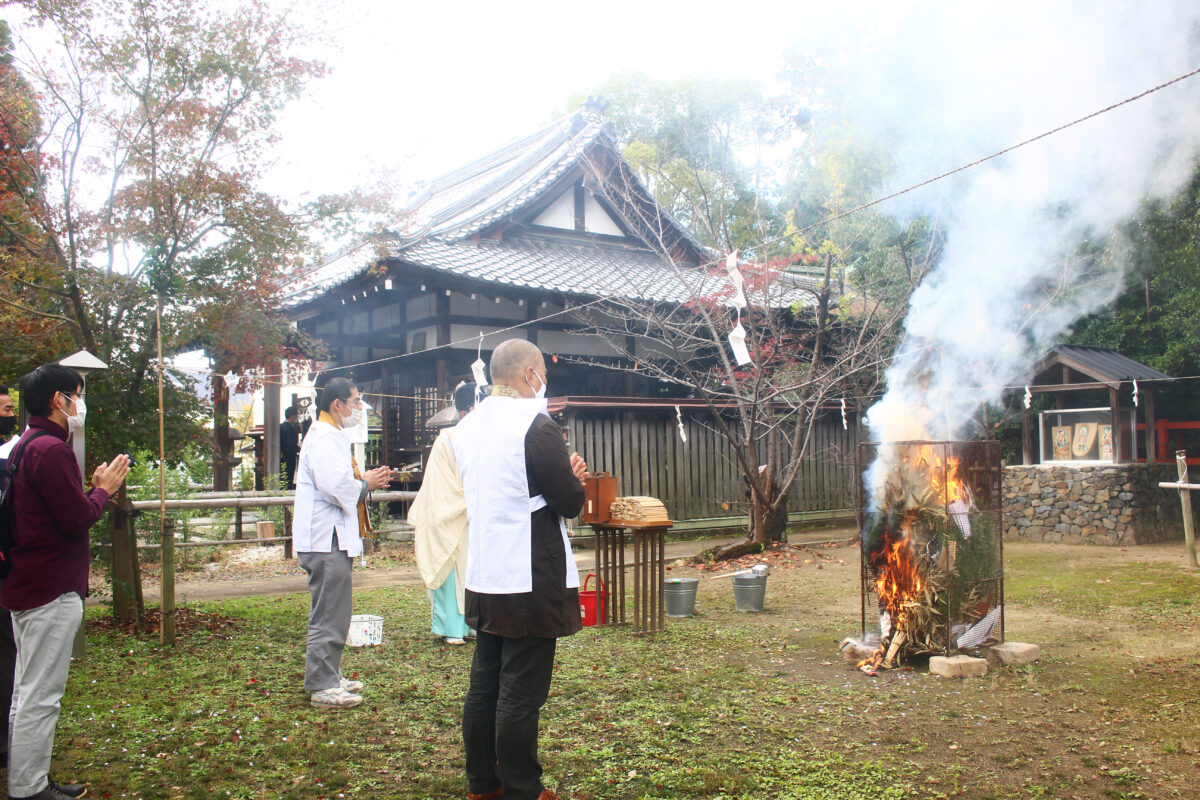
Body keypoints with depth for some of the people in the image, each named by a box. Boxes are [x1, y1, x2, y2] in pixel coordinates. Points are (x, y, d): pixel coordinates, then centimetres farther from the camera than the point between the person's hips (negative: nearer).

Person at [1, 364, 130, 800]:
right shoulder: (51, 449, -19)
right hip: (51, 592, -11)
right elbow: (77, 519, -21)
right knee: (39, 697, -3)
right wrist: (104, 490, -6)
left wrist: (97, 487, 8)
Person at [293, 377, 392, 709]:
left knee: (332, 615, 17)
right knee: (329, 616, -6)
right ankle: (322, 686, 1)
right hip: (327, 540, -11)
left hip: (334, 539, 11)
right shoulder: (324, 437, -16)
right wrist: (366, 483, -9)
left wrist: (365, 479, 10)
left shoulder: (331, 435, 19)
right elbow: (336, 486, -26)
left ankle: (330, 676, 27)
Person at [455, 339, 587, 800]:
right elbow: (571, 503, -13)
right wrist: (571, 477, 9)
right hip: (531, 580, -8)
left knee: (484, 685, 15)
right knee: (521, 693, 0)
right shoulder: (536, 425, -15)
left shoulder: (468, 426, 8)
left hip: (483, 579, 8)